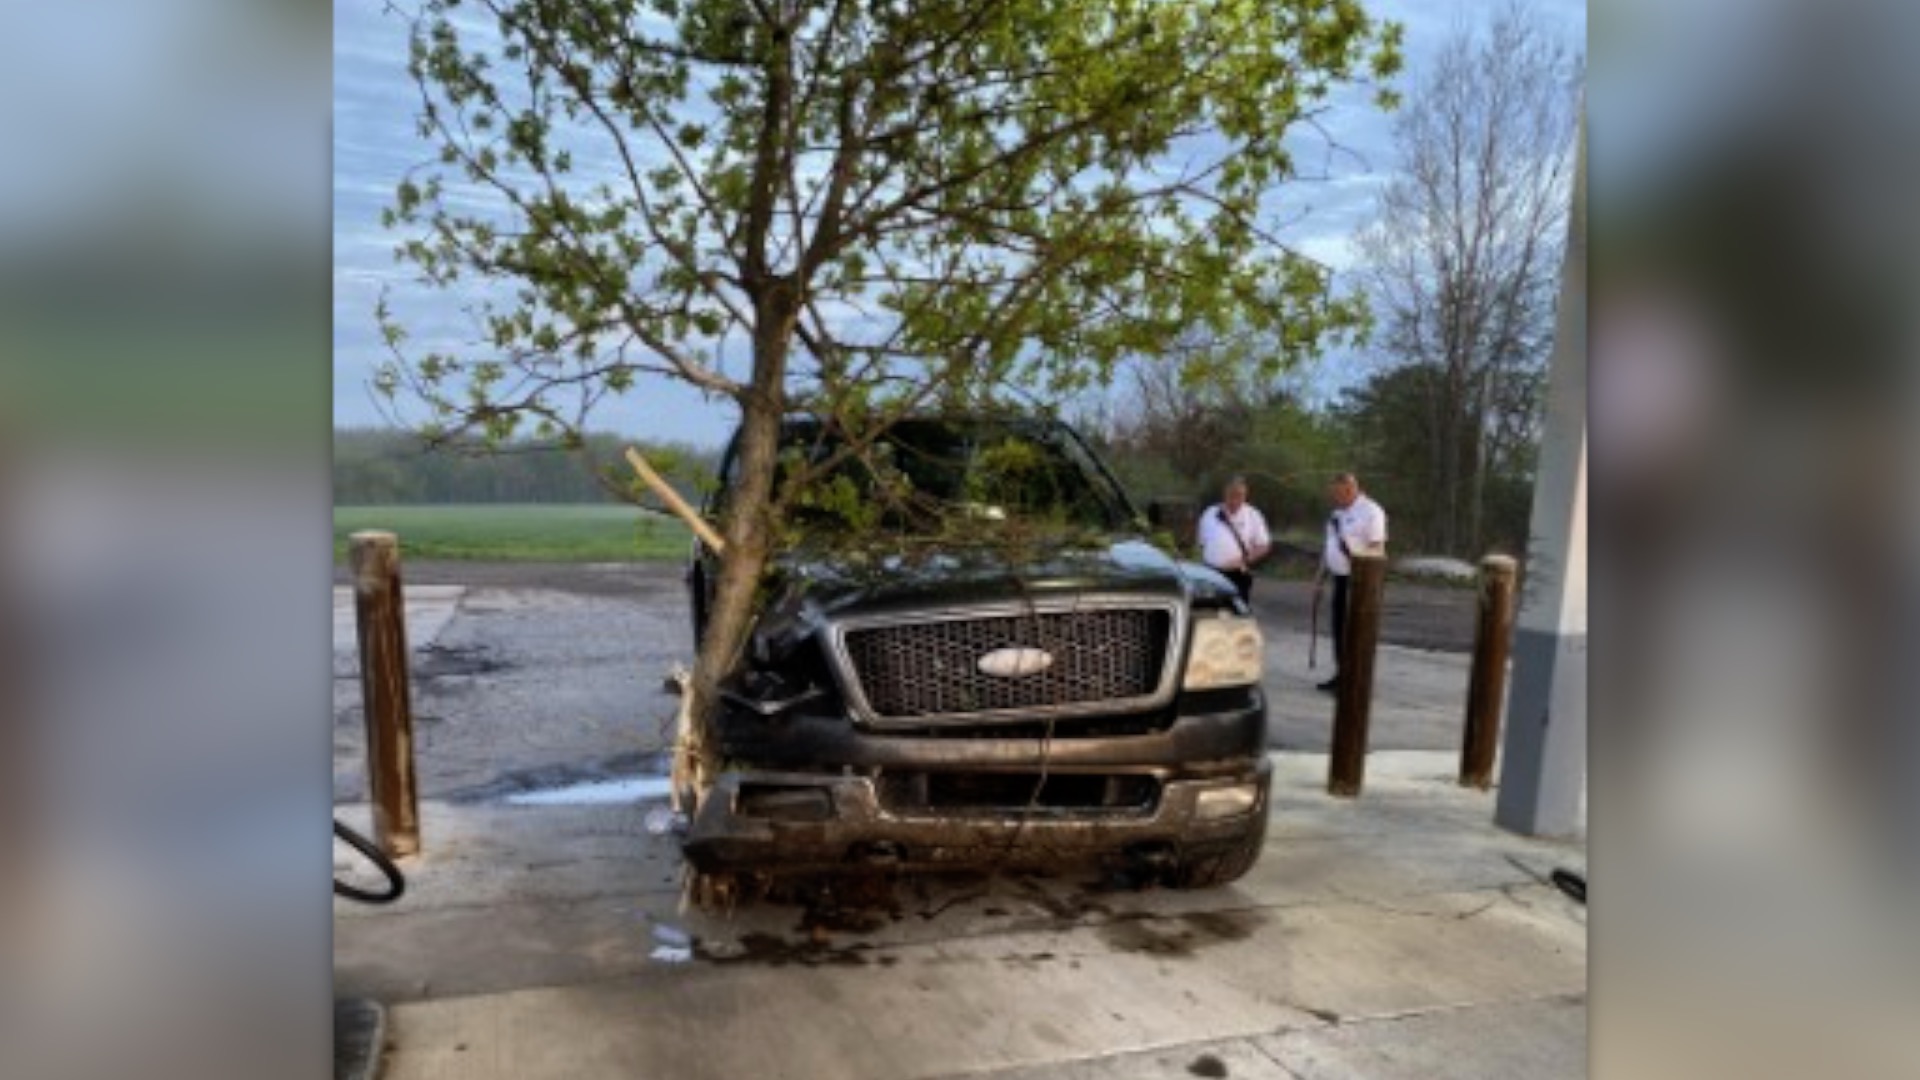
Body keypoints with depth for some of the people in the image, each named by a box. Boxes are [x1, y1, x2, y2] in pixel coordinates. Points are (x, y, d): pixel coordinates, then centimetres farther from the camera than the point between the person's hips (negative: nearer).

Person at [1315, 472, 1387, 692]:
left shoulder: (1370, 512, -12)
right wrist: (1321, 574, 20)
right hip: (1340, 577, 8)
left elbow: (1376, 549, -17)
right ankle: (1341, 675, 21)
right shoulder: (1338, 513, 16)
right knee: (1339, 628, 12)